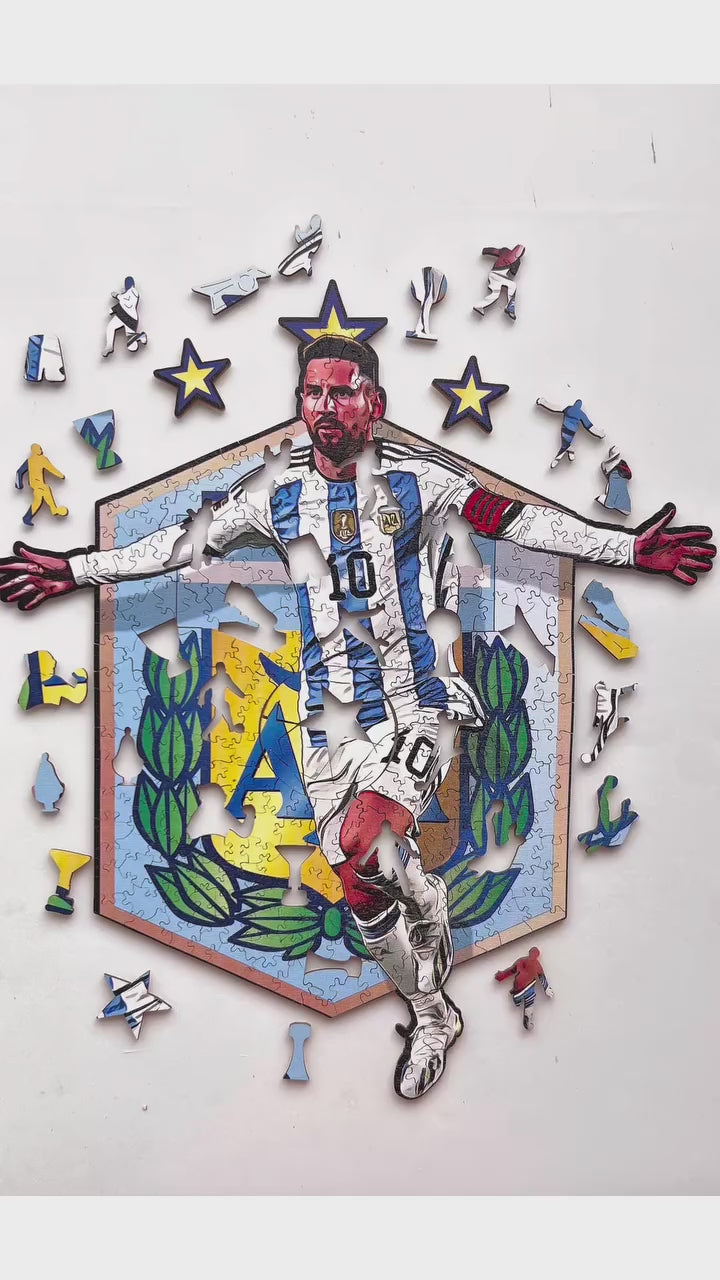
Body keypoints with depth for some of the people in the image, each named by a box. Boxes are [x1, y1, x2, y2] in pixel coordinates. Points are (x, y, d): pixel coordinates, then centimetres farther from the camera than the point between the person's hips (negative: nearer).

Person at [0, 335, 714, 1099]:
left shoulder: (417, 478, -4)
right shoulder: (275, 493, 4)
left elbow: (519, 521, -5)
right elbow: (180, 545, 11)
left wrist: (628, 547, -12)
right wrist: (74, 571, 12)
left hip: (412, 706, -3)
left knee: (361, 852, -27)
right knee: (361, 890, 7)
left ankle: (425, 905, 7)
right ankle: (432, 1017, 31)